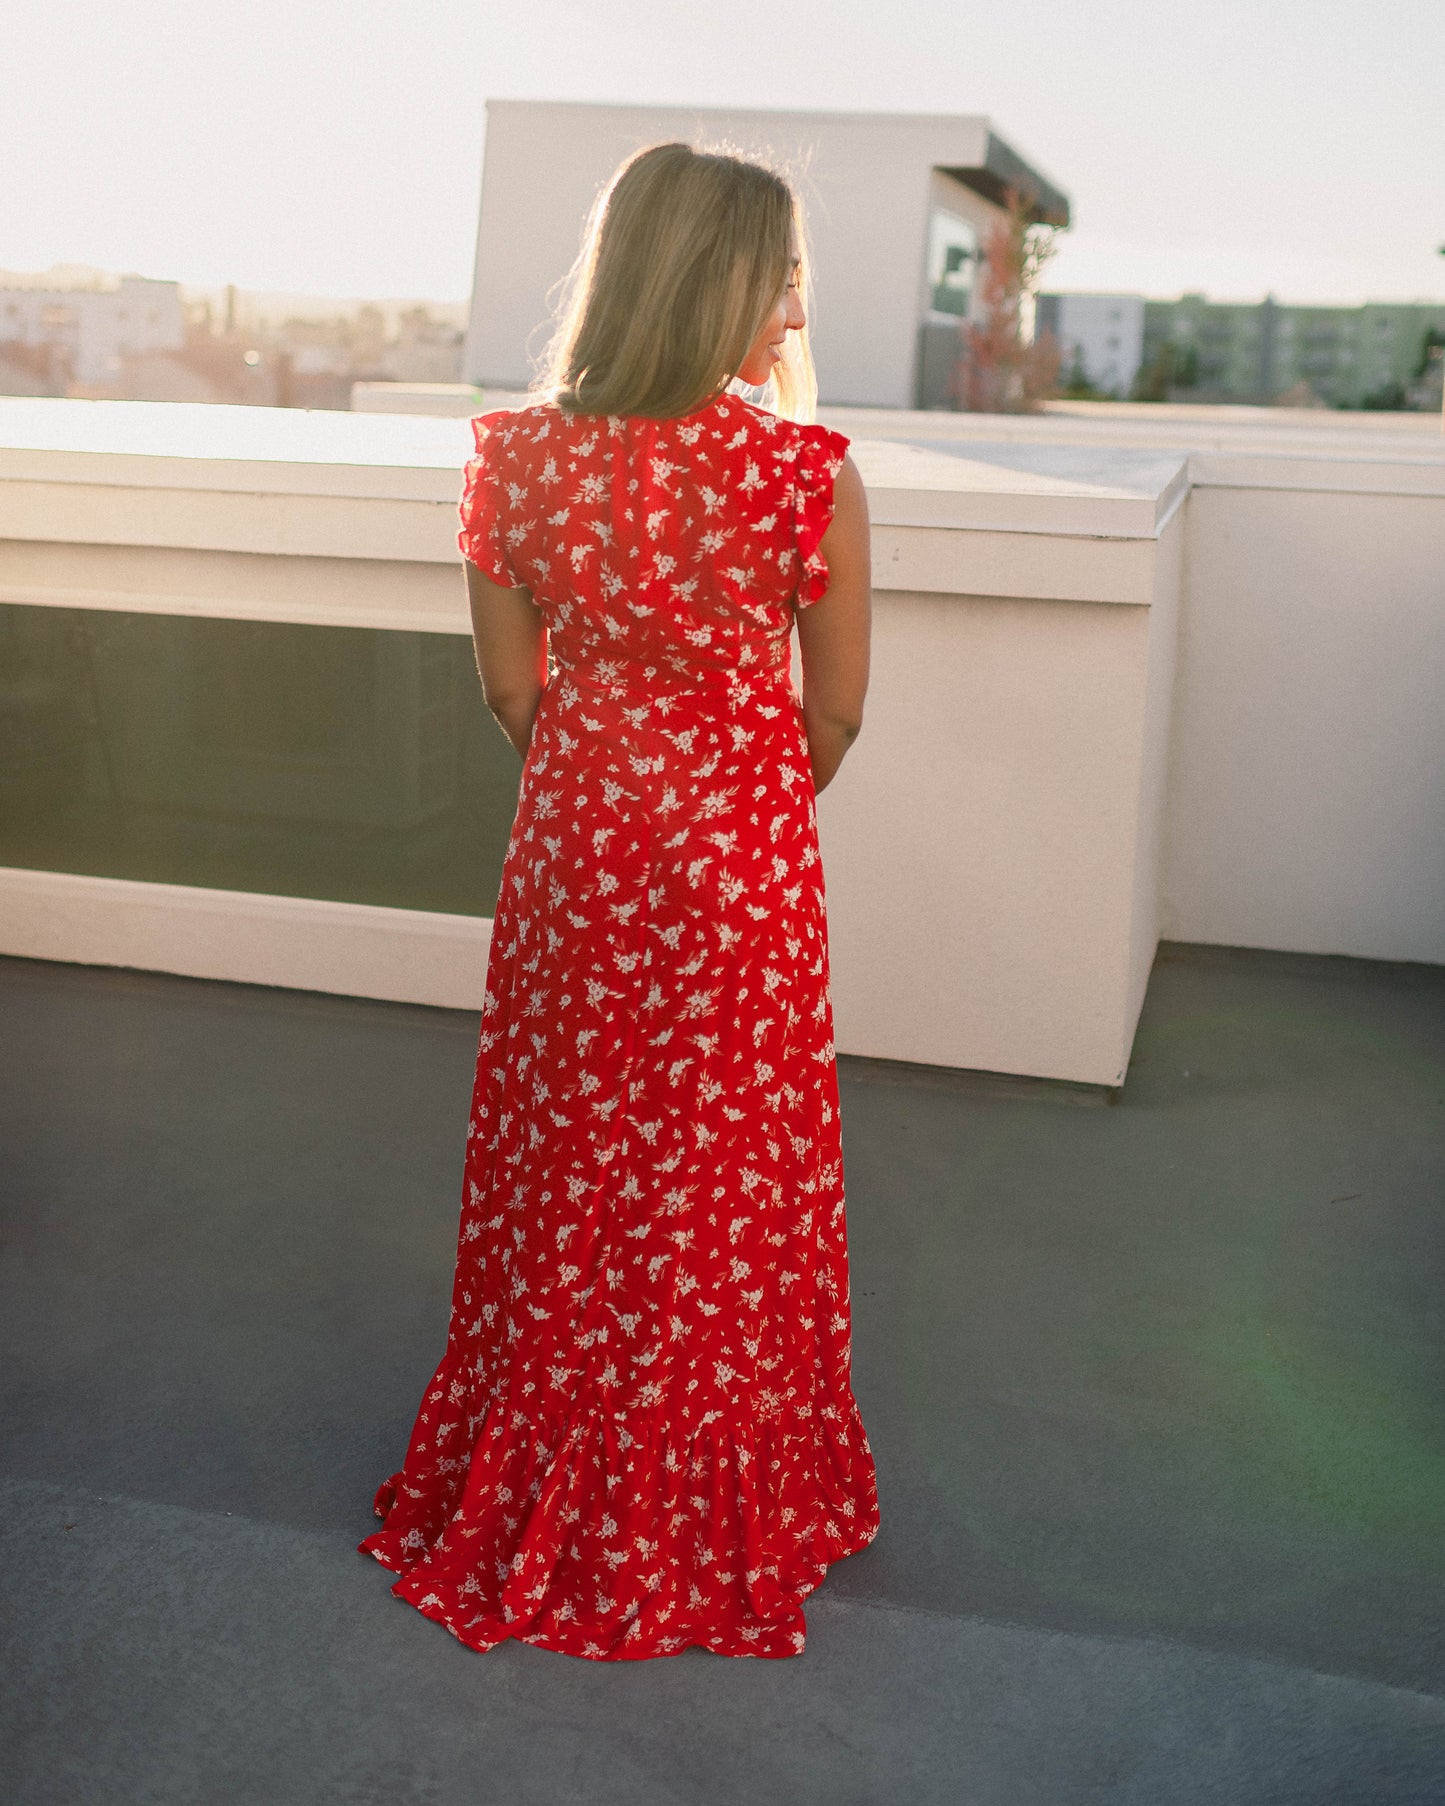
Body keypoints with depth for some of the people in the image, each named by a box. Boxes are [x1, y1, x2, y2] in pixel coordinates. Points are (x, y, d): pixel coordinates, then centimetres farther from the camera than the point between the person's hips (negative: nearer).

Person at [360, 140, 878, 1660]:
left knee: (564, 1168, 19)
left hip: (571, 854, 3)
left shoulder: (513, 459, -7)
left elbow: (511, 689, 1)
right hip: (740, 874, -3)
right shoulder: (807, 473, -16)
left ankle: (539, 1494, 37)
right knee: (724, 1187, 14)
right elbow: (836, 712, -7)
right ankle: (715, 1513, 33)